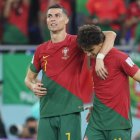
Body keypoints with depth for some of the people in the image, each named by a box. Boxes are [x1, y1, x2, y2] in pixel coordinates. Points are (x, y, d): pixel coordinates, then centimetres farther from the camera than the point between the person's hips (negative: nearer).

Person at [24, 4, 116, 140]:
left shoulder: (76, 42, -1)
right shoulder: (41, 50, 12)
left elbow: (110, 35, -9)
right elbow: (29, 78, 24)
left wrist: (99, 58, -24)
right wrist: (33, 86, -1)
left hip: (69, 112, -4)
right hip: (46, 113, 4)